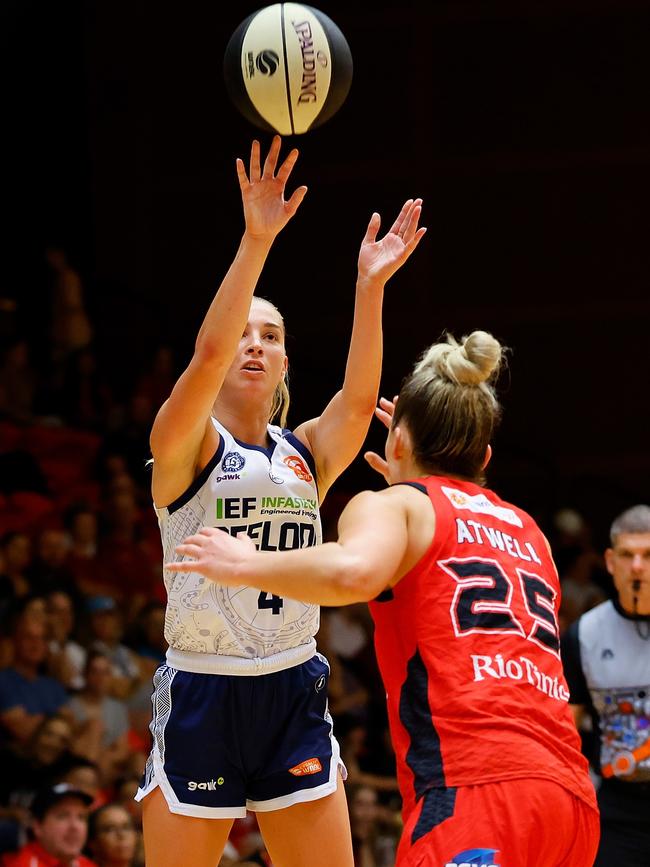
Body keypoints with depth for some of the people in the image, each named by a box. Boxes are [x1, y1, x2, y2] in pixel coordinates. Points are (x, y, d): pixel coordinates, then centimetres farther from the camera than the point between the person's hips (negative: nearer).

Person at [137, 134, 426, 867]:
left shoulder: (305, 453, 8)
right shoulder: (184, 444, -4)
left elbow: (359, 398, -11)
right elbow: (207, 353, -22)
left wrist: (369, 286, -22)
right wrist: (256, 241, -31)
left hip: (293, 696, 4)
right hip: (202, 697, -4)